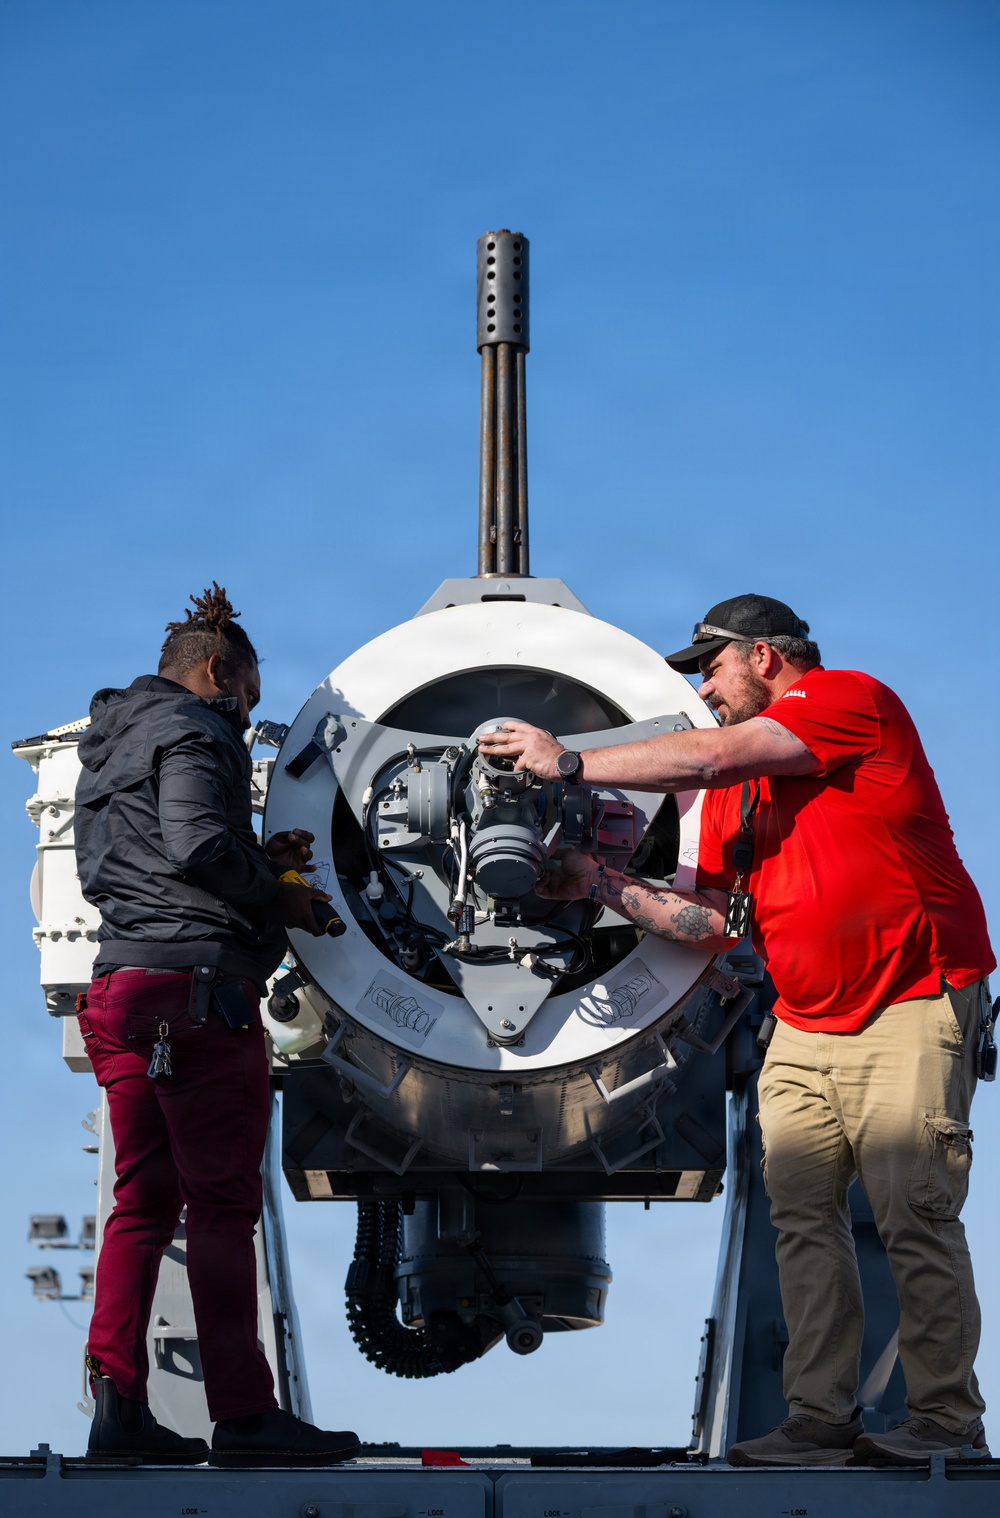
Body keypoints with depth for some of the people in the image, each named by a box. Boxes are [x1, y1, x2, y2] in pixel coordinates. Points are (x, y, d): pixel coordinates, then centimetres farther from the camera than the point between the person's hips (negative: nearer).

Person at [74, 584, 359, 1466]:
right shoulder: (193, 731, -5)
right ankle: (243, 1415, -4)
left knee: (144, 1199, 9)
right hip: (196, 984, -9)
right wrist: (278, 896, -5)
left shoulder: (112, 741, 24)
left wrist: (261, 859, 17)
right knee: (222, 1203, -6)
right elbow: (197, 844, -19)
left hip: (121, 984, 9)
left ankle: (117, 1403, 3)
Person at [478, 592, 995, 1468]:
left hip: (909, 1015, -7)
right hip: (805, 1031, 8)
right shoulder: (734, 787, 16)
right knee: (803, 1221, 0)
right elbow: (714, 918, 15)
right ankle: (822, 1420, 3)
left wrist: (572, 762, -10)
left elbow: (705, 759, -16)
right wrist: (604, 886, 5)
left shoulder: (852, 699, -6)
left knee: (916, 1218, -10)